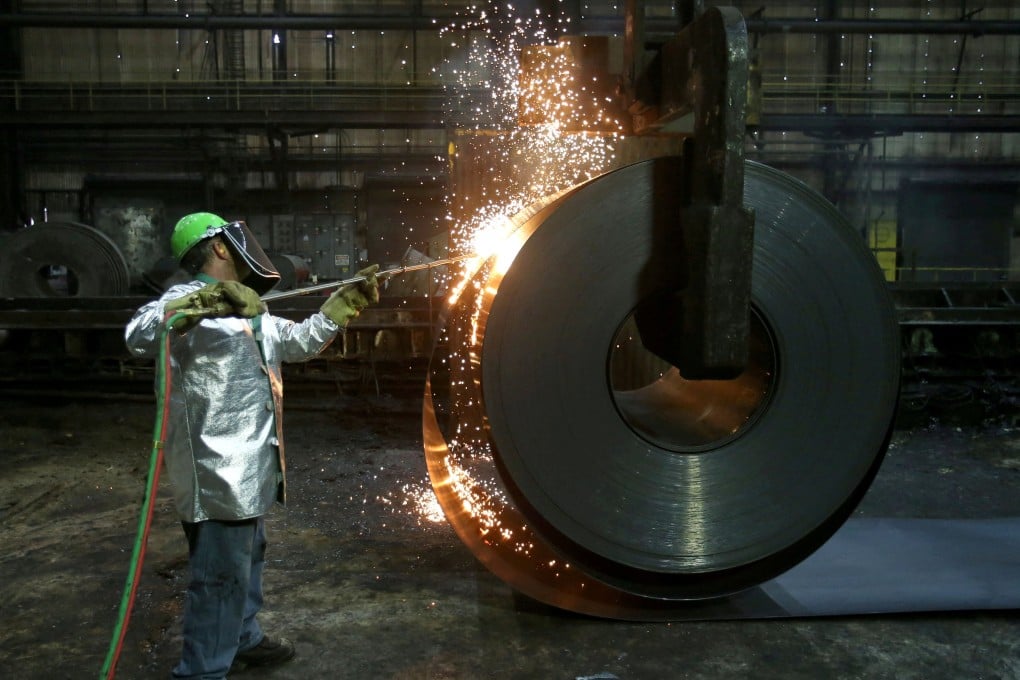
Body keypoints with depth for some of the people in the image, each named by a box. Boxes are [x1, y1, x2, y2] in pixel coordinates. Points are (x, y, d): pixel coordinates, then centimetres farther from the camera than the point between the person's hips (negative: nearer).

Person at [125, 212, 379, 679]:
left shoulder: (246, 313, 15)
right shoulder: (188, 300, -13)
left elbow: (301, 340, 24)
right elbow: (139, 335, -32)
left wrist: (350, 299, 22)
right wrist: (209, 299, -43)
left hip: (246, 466, 10)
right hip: (216, 469, -10)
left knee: (248, 556, 25)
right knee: (222, 573, -3)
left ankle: (242, 640, 44)